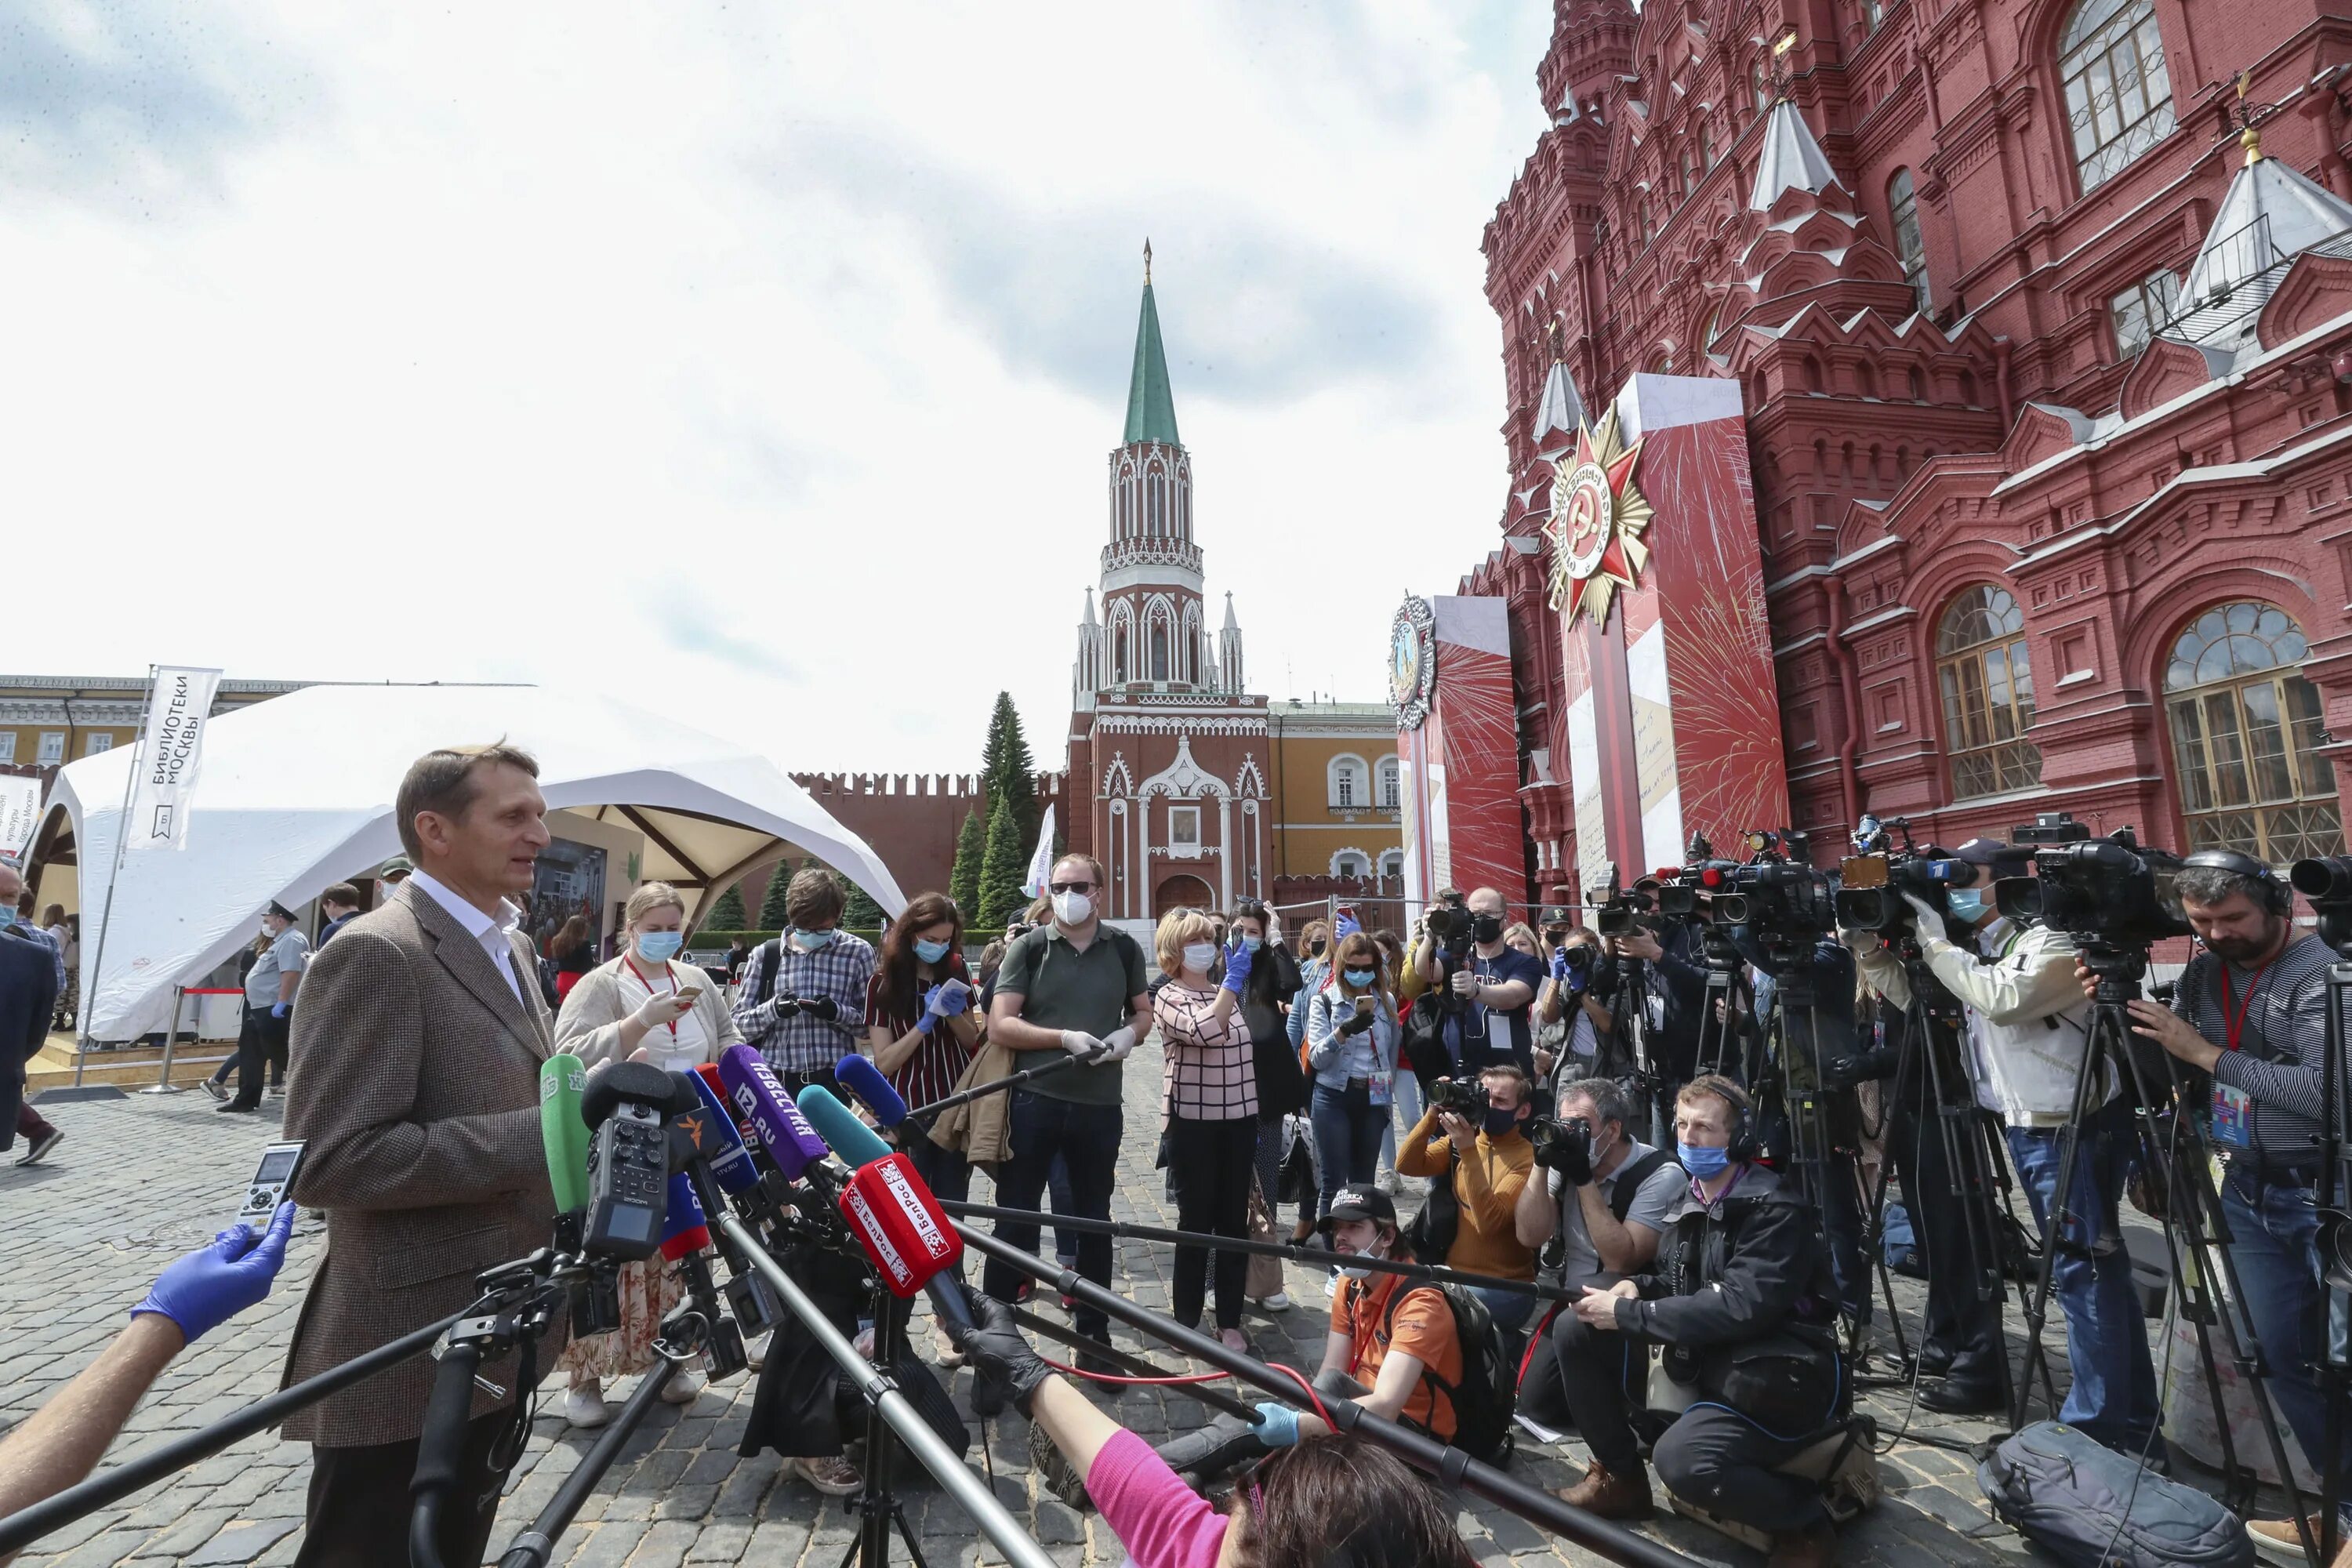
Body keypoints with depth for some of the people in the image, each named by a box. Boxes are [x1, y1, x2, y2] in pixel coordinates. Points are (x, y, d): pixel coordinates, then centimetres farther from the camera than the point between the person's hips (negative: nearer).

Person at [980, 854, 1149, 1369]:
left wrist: (1128, 1033, -9)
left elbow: (1144, 1011, 14)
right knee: (1015, 1217, 7)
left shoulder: (1124, 948, 4)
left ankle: (1094, 1333, 30)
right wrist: (1065, 1038, -21)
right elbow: (999, 1025, -9)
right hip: (1034, 1101, -2)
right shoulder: (1028, 948, -4)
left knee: (1094, 1218, 15)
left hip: (1100, 1104, 2)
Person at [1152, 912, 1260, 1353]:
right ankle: (1186, 1319, 19)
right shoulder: (1169, 997, -8)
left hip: (1237, 1120, 6)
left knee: (1234, 1221, 9)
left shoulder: (1226, 993, 12)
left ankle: (1229, 1321, 20)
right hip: (1192, 1122, -5)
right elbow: (1204, 1032, -27)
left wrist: (1253, 1122, 17)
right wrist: (1234, 980, -24)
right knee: (1196, 1220, 3)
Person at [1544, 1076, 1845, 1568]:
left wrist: (1626, 1314, -23)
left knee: (1680, 1456, -32)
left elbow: (1740, 1308, -29)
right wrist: (1636, 1286, -8)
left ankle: (1805, 1524, -2)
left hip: (1781, 1379, -8)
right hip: (1707, 1360, 8)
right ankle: (1620, 1478, 13)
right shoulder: (1689, 1200, 6)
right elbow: (1674, 1278, 17)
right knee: (1574, 1329, -3)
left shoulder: (1774, 1209, -18)